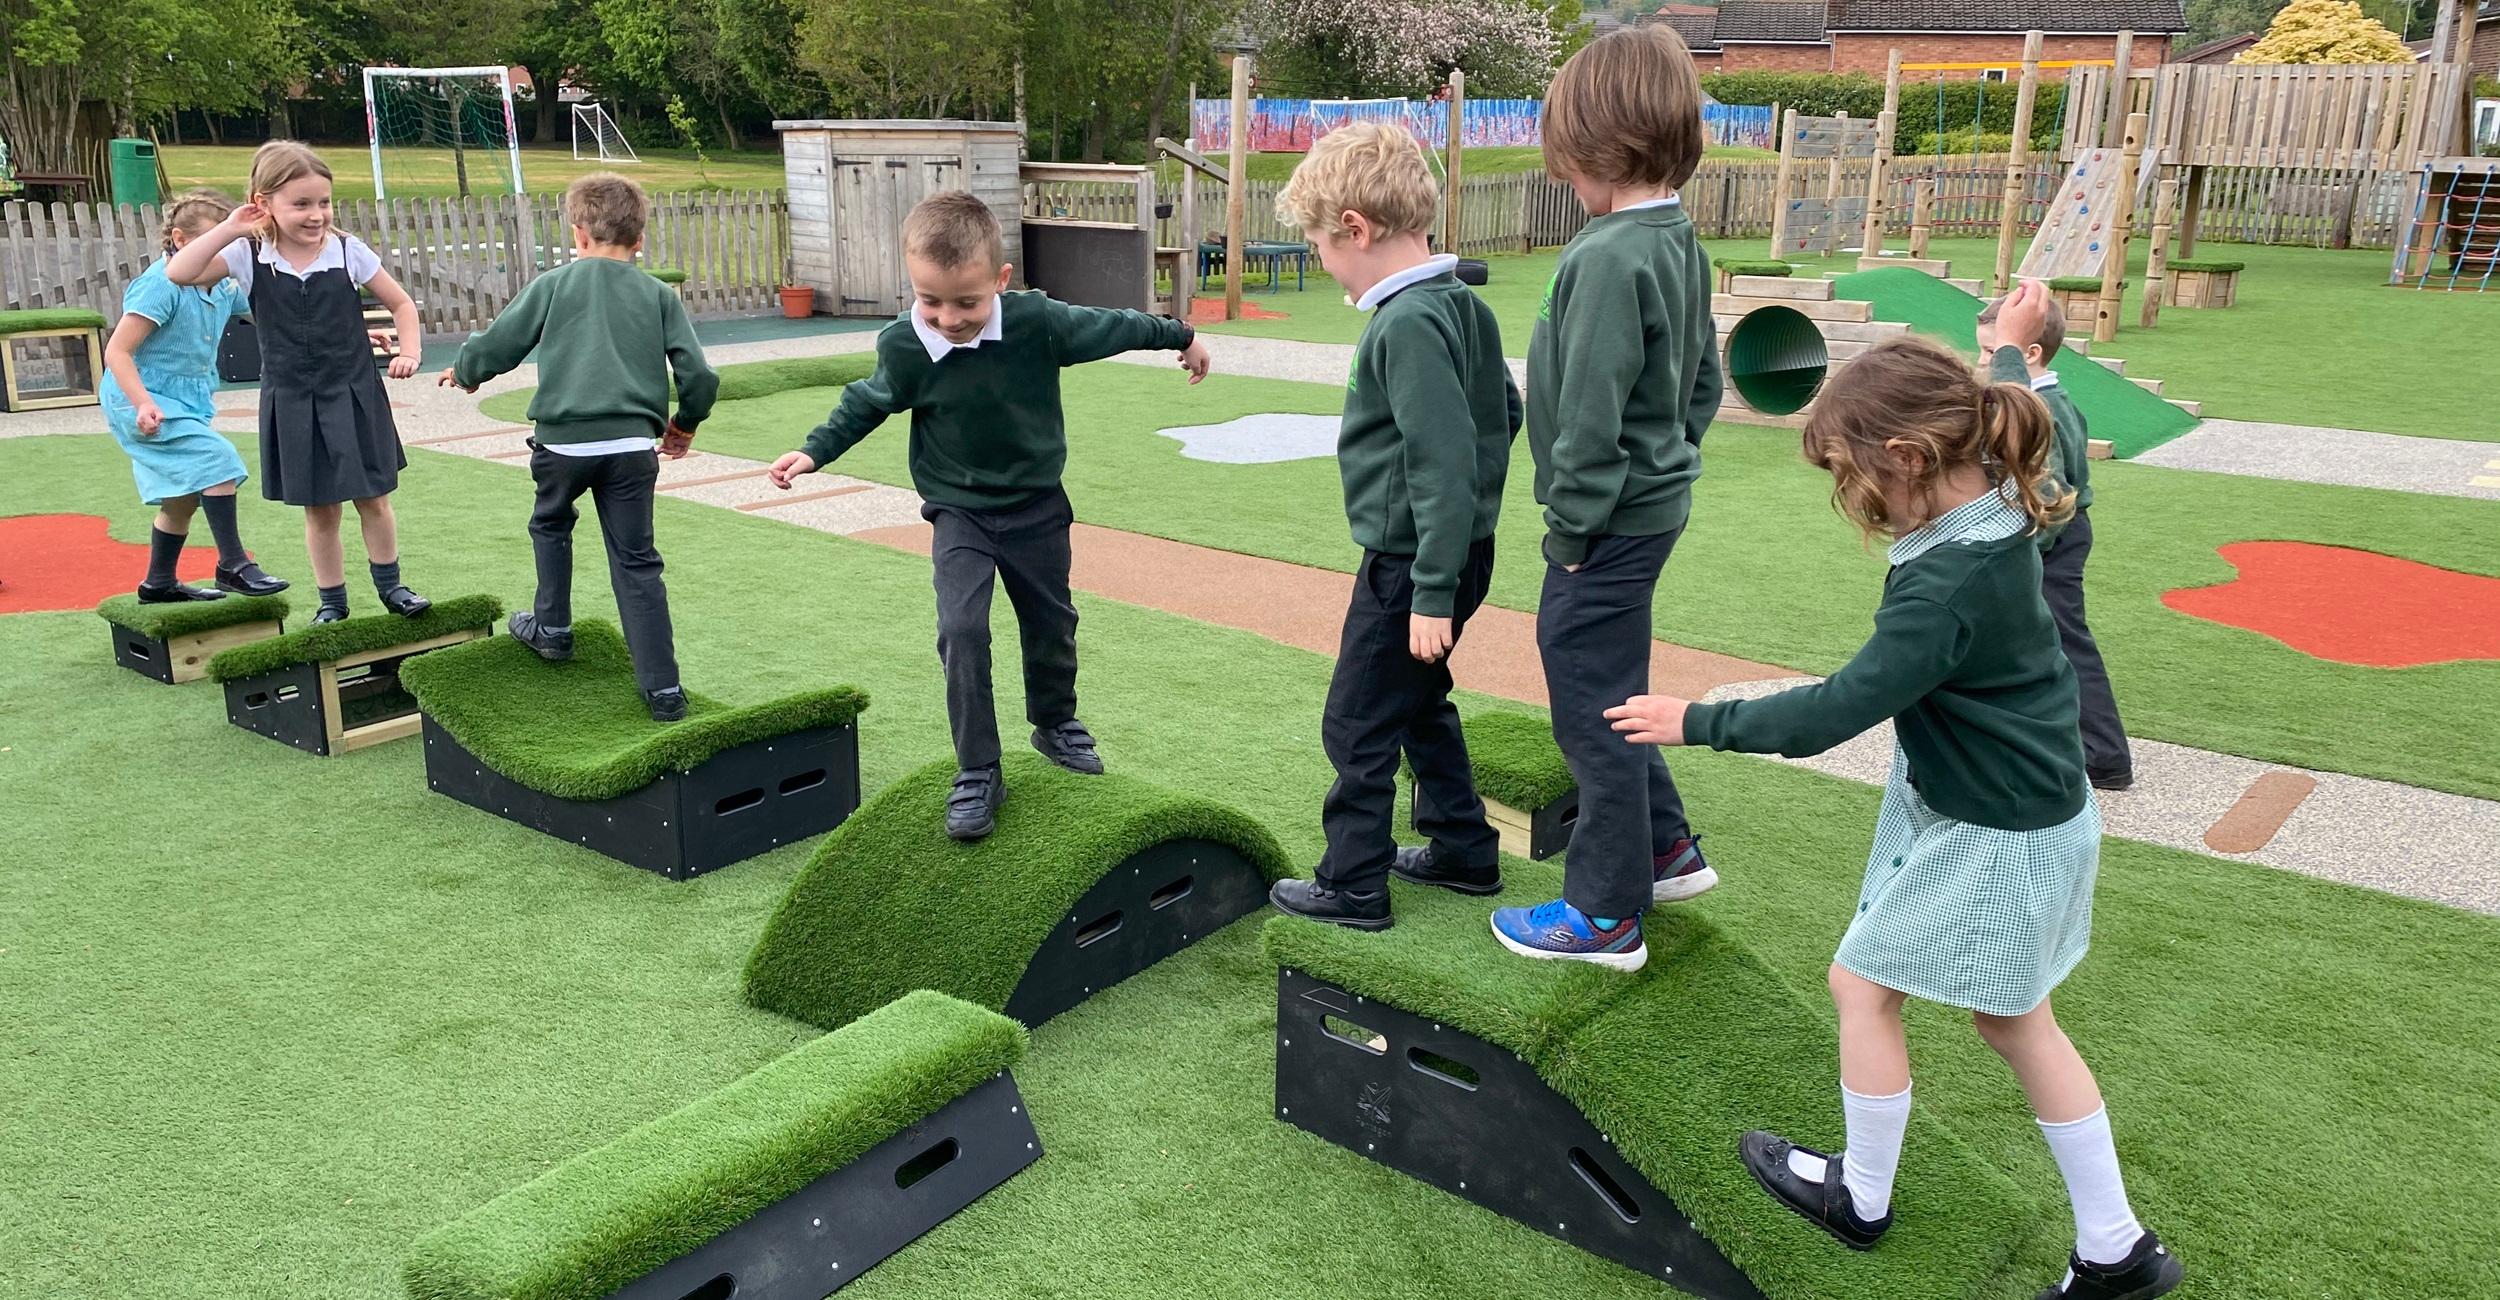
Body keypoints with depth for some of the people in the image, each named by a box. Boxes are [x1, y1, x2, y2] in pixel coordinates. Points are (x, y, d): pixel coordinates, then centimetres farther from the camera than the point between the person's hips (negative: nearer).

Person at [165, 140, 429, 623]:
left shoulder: (348, 250, -6)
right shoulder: (249, 257, -7)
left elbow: (400, 303, 4)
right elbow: (179, 273, -19)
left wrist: (410, 351, -10)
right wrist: (229, 228, -20)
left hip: (354, 396, 0)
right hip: (293, 403, 0)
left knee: (372, 499, 8)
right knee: (319, 511, 10)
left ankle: (390, 585, 27)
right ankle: (332, 600, 22)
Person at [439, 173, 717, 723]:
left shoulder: (554, 284, 5)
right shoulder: (659, 295, 8)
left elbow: (497, 344, 8)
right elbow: (699, 374, 2)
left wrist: (464, 372, 29)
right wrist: (685, 423, 20)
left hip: (562, 440, -1)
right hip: (632, 444, 1)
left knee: (551, 524, 29)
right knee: (637, 563, 4)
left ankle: (553, 629, 38)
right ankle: (663, 689, 0)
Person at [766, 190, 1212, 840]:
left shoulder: (1039, 321, -22)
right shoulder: (903, 346, -19)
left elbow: (1107, 328, -4)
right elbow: (868, 402, 2)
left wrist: (1181, 336, 10)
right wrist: (814, 451, -1)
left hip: (1036, 506, 1)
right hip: (959, 513, -1)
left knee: (1051, 622, 17)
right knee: (961, 630, -16)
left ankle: (1055, 723, 44)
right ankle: (978, 774, -4)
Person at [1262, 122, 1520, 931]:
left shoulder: (1405, 325, -23)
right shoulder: (1463, 305, 5)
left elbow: (1445, 462, -27)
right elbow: (1504, 412, 16)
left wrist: (1432, 592, -23)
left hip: (1408, 563, -9)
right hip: (1461, 550, 9)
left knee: (1357, 724, 5)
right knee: (1419, 701, 24)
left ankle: (1352, 886, 17)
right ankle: (1463, 851, 35)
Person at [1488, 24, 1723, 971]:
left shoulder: (1608, 257, -22)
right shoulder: (1682, 244, 8)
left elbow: (1589, 416, -22)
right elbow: (1703, 382, 16)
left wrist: (1571, 530, -14)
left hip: (1608, 522, -9)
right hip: (1654, 503, 9)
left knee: (1592, 705, 2)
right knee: (1610, 693, 23)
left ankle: (1606, 916, 14)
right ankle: (1665, 848, 36)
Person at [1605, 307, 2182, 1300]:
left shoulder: (1947, 586, -32)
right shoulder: (1993, 508, -4)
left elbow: (1835, 712, -32)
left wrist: (1697, 722, -23)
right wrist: (2009, 344, 34)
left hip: (1991, 839, -10)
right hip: (2025, 810, 10)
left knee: (1861, 985, 7)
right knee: (2012, 1019, 18)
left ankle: (1861, 1195, 26)